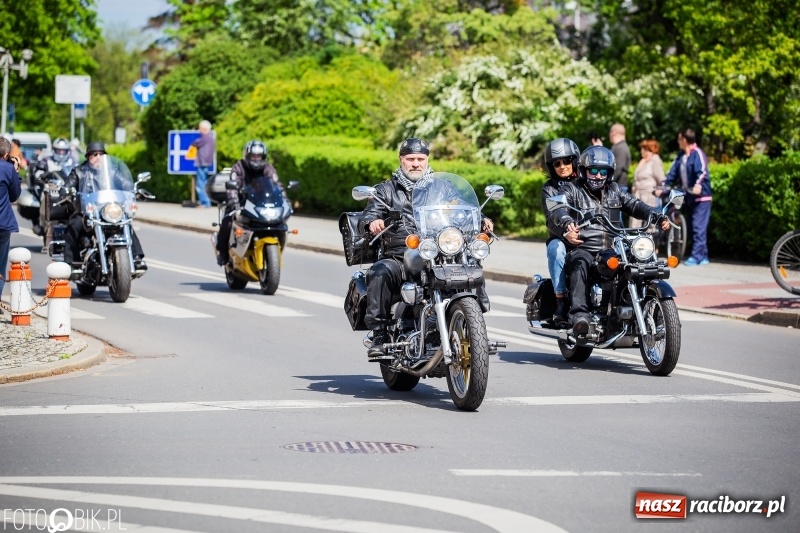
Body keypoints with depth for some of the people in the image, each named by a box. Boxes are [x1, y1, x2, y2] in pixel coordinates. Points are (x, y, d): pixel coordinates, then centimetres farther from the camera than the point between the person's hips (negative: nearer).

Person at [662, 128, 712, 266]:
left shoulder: (697, 153, -11)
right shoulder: (681, 156, 13)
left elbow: (702, 171, -26)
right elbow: (673, 172, 13)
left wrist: (698, 185, -42)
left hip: (701, 197, -9)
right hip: (689, 197, 9)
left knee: (698, 227, -11)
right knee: (692, 227, 10)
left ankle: (697, 257, -12)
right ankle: (703, 256, 16)